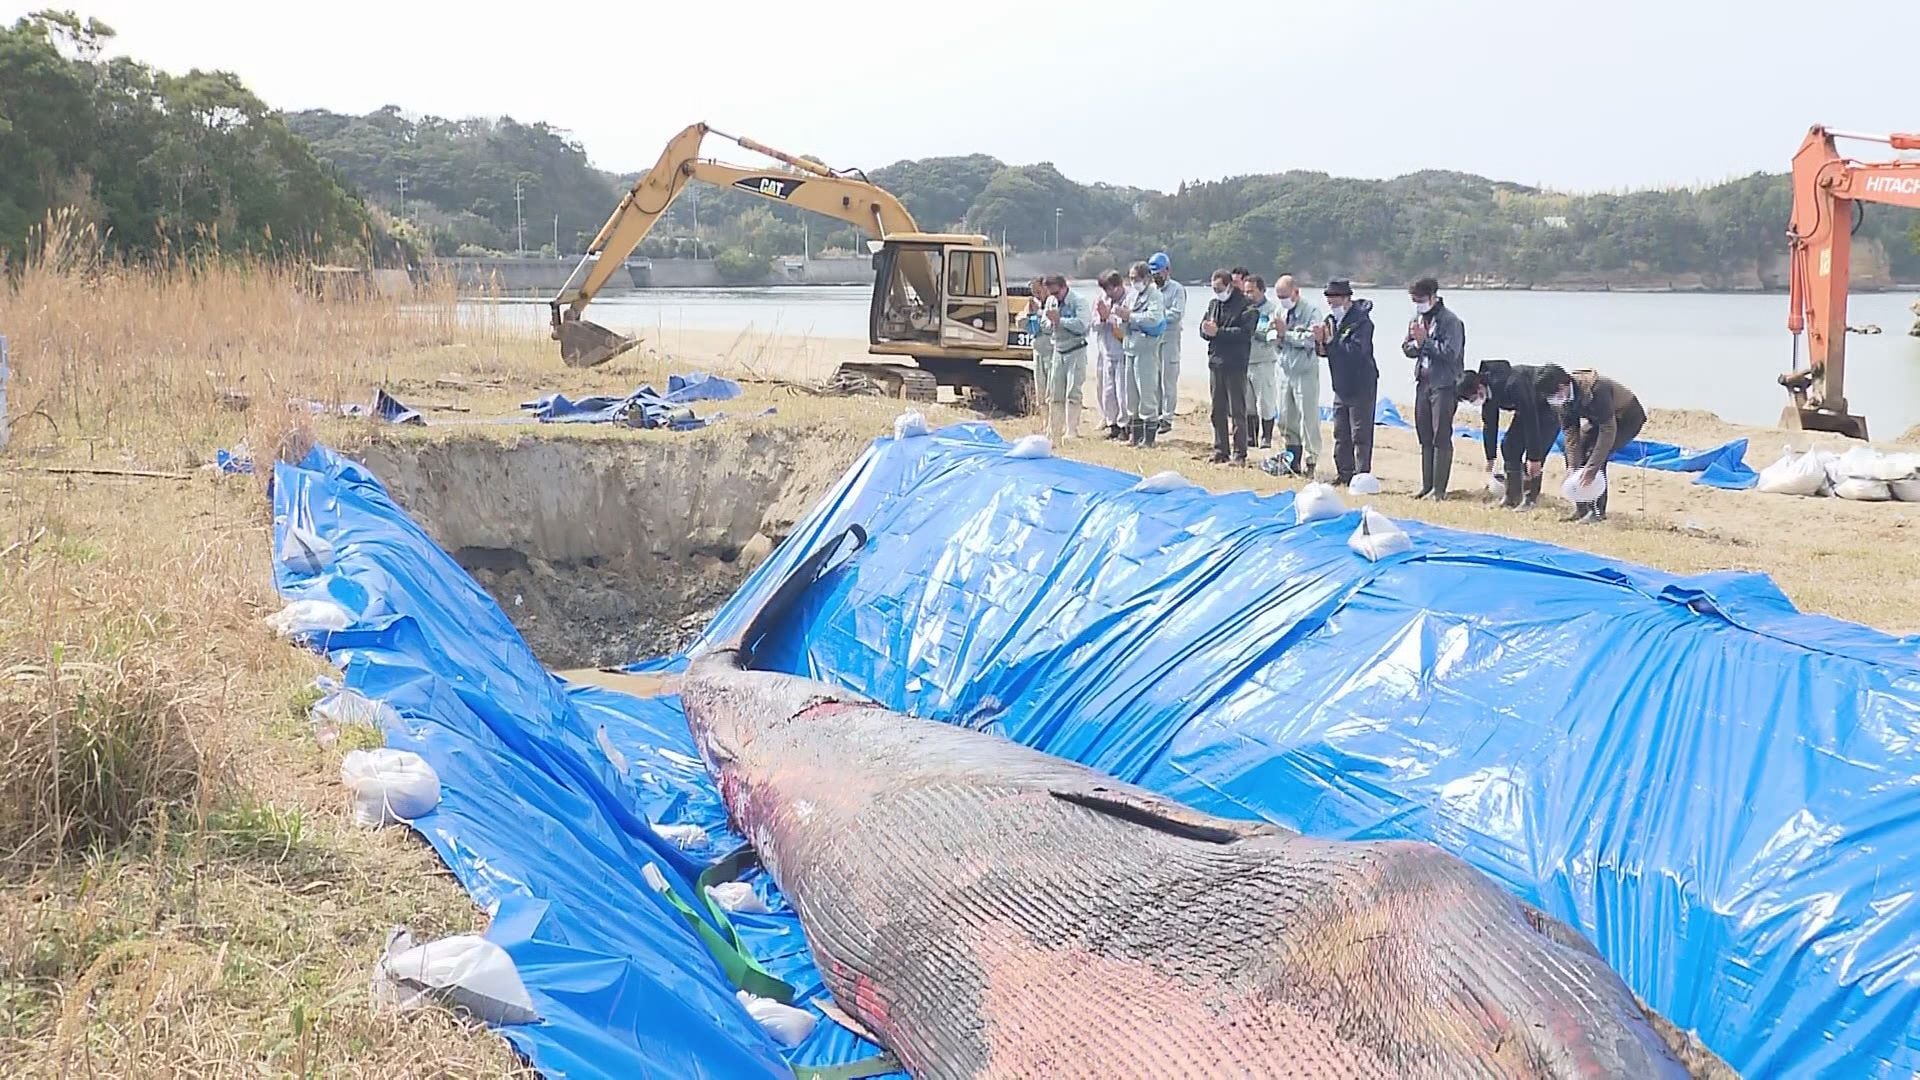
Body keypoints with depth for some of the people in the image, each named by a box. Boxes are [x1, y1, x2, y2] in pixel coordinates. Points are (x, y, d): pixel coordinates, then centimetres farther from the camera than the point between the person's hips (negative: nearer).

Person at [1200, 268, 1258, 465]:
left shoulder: (1246, 306, -7)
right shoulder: (1214, 304, 16)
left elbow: (1244, 332, -18)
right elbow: (1203, 330, 12)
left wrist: (1218, 332, -19)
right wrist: (1207, 330, -12)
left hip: (1235, 365, -7)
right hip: (1215, 362, 7)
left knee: (1237, 411, -3)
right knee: (1217, 411, 11)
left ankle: (1239, 454, 1)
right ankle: (1220, 452, 18)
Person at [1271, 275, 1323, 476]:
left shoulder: (1312, 310, -10)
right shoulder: (1281, 310, 10)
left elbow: (1311, 339, -21)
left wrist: (1286, 332, -18)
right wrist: (1276, 334, -8)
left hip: (1305, 371, -7)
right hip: (1285, 369, 7)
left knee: (1308, 418, -6)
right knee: (1285, 419, 10)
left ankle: (1309, 462, -3)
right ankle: (1292, 460, 19)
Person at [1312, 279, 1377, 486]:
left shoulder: (1361, 320, -15)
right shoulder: (1331, 320, 9)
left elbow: (1356, 350, -27)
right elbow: (1323, 352, 12)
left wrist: (1330, 340, -23)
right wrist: (1320, 340, -9)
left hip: (1361, 385, -8)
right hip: (1341, 385, 9)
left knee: (1360, 435, -5)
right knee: (1341, 434, 13)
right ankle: (1344, 474, 21)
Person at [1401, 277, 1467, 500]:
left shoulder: (1450, 321, -12)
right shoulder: (1417, 319, 11)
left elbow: (1450, 353, -20)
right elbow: (1407, 348, 13)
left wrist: (1426, 341, -18)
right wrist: (1416, 343, -8)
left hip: (1444, 385, -7)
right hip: (1423, 382, 8)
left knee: (1441, 438, -6)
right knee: (1425, 437, 10)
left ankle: (1439, 489, -4)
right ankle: (1427, 486, 17)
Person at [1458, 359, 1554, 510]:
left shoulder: (1512, 385, -39)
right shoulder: (1487, 390, -12)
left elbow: (1531, 422, -36)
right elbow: (1489, 425, 2)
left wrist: (1534, 458, -33)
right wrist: (1490, 458, 7)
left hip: (1549, 407, -8)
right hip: (1527, 408, 8)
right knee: (1509, 446, 0)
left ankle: (1530, 500, -10)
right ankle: (1512, 498, 5)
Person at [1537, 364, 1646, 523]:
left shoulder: (1596, 389, -38)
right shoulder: (1564, 397, -15)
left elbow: (1608, 431, -36)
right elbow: (1570, 432, -12)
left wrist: (1591, 469, -38)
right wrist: (1573, 468, -23)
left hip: (1628, 419, -8)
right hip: (1599, 420, 8)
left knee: (1593, 455, -23)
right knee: (1574, 451, -5)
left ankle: (1598, 511, -11)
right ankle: (1581, 508, 5)